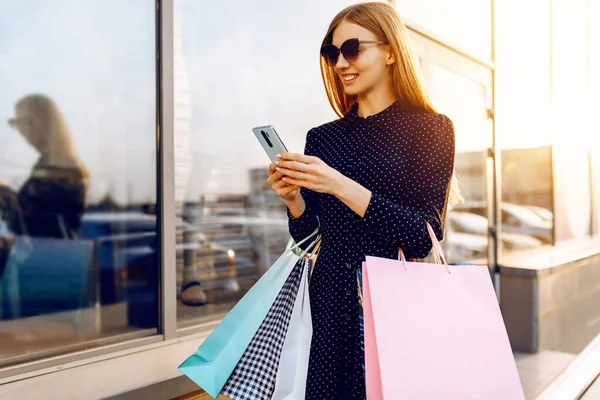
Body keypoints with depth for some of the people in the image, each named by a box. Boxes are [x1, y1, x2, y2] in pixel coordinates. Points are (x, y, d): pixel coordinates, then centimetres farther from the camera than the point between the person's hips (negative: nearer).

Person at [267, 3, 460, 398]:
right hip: (331, 306, 4)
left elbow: (423, 237, -15)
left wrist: (340, 186, -22)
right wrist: (293, 198, -10)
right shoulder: (321, 137, 7)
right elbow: (310, 238, 10)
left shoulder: (431, 128, -5)